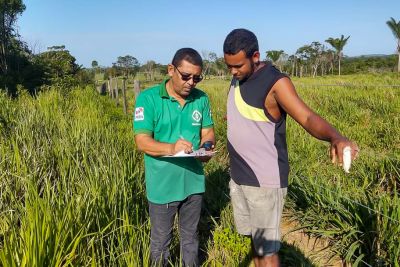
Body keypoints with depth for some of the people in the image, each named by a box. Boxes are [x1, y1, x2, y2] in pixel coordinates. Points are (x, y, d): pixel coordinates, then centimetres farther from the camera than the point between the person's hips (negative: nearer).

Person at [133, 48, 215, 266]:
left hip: (193, 183, 4)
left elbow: (208, 132, 4)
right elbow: (142, 141, -18)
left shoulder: (201, 98, -1)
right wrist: (171, 148, -35)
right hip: (163, 186, -3)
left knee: (190, 236, 23)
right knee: (161, 240, 17)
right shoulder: (148, 98, -13)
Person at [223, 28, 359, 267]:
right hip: (238, 176, 7)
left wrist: (336, 137, -46)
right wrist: (233, 117, 1)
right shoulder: (238, 77, 6)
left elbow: (308, 118, -30)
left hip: (265, 180, -7)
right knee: (253, 236, 20)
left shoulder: (275, 82, -18)